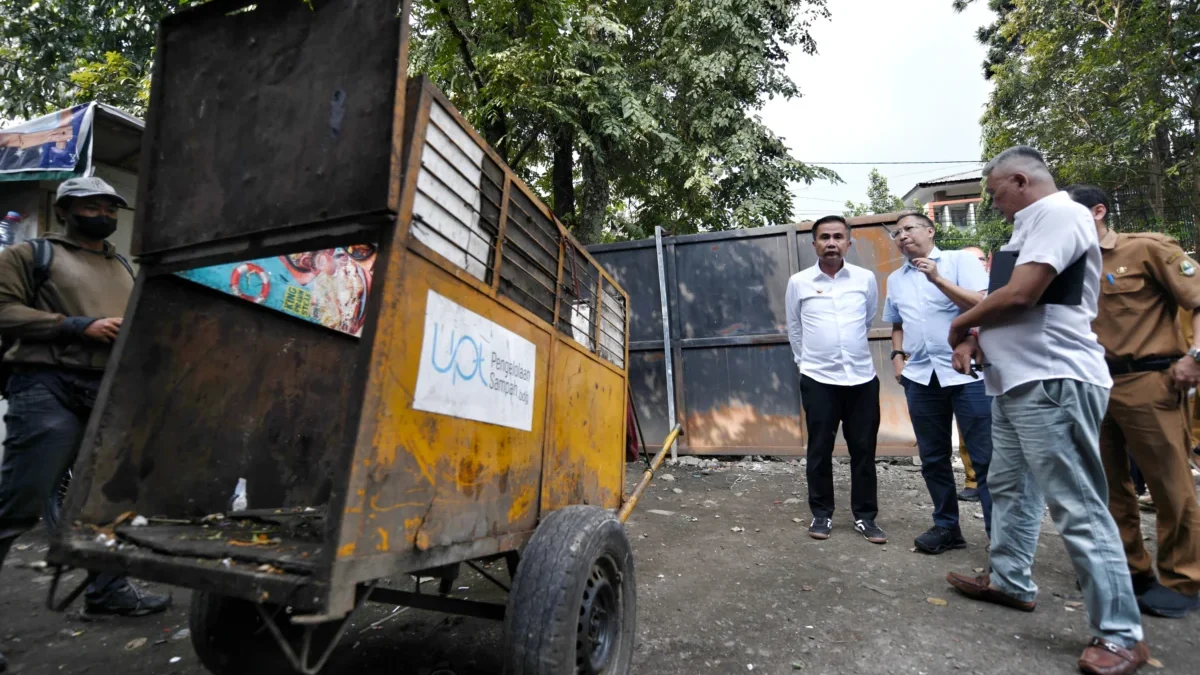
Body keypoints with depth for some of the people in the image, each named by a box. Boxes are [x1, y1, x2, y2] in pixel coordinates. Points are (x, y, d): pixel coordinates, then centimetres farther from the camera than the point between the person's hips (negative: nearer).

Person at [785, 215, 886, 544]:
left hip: (862, 378, 1)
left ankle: (865, 516, 21)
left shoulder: (866, 278, 1)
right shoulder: (798, 282, -1)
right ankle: (821, 514, 20)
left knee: (864, 450, 8)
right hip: (818, 380, -1)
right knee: (820, 450, 6)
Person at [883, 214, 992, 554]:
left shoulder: (960, 260, 1)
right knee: (933, 457, 10)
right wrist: (898, 355, 7)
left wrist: (937, 278, -16)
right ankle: (946, 526, 22)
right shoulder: (895, 279, 16)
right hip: (920, 376, 5)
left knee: (986, 456, -2)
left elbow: (982, 305, -10)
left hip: (968, 371, -5)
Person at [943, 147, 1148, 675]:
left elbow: (1019, 295, -23)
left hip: (1053, 382, -11)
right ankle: (1010, 582, 33)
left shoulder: (1058, 213, -12)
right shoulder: (1030, 227, 19)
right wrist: (974, 340, 4)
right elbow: (1005, 301, 22)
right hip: (1017, 381, 11)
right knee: (1009, 487, 19)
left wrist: (960, 324, -6)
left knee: (1078, 508, -6)